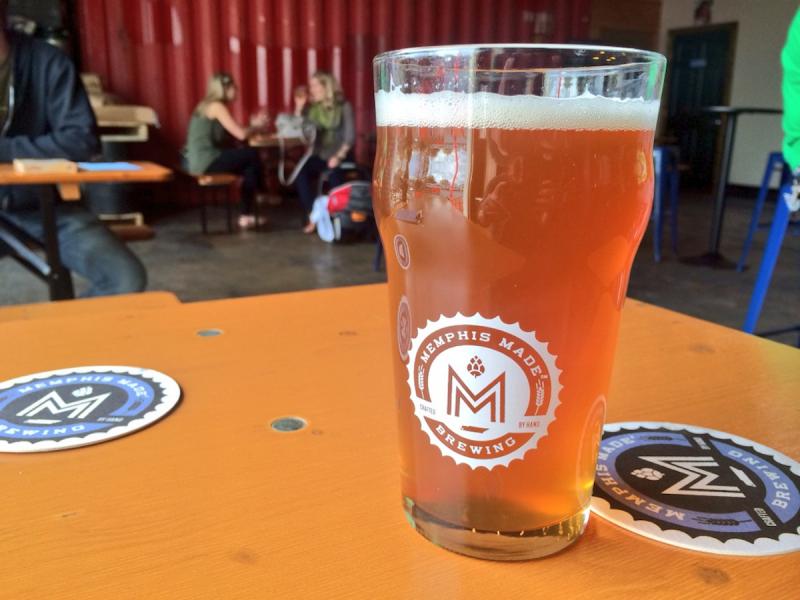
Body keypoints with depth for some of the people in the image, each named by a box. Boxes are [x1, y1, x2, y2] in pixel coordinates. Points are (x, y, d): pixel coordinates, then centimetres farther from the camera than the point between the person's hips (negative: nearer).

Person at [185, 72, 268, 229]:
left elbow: (231, 134, 17)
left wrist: (253, 125, 13)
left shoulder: (207, 106, 18)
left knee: (249, 165, 12)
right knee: (253, 155, -1)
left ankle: (246, 215, 8)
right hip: (207, 161, -9)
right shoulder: (217, 106, -11)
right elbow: (241, 135, -16)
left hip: (202, 160, 9)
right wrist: (257, 126, 3)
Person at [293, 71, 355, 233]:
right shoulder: (311, 108, 12)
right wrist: (299, 109, -4)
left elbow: (350, 136, -7)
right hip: (319, 155, 4)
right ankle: (313, 217, -23)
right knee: (300, 172, -27)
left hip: (339, 154, -3)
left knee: (334, 173, -36)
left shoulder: (343, 106, 0)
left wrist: (339, 156, -20)